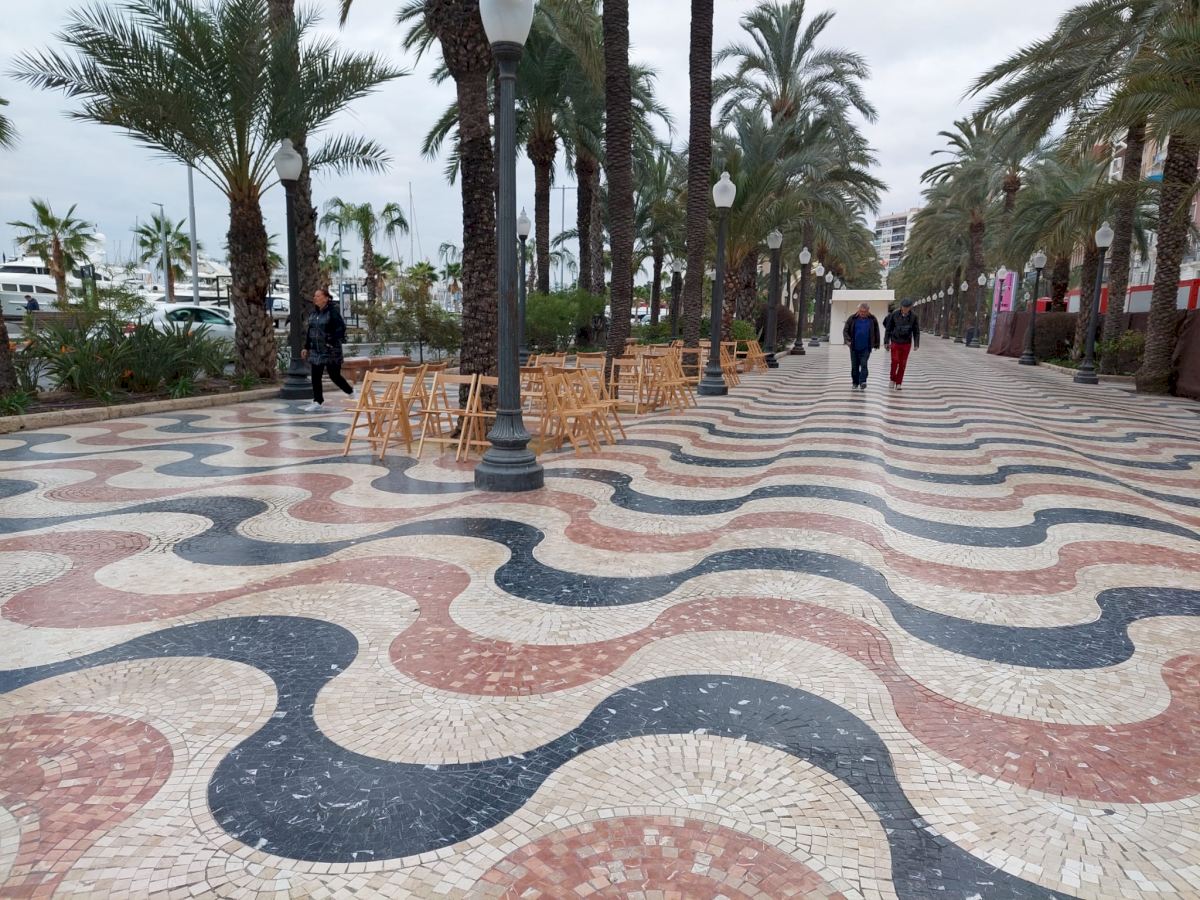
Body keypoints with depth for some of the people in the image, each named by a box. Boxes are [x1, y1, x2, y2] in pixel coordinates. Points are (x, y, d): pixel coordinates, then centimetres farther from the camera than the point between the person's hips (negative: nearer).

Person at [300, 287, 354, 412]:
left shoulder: (333, 311, -11)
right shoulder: (313, 313, 10)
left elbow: (341, 328, -17)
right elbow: (309, 331, 16)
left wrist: (332, 342, -21)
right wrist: (306, 347, 14)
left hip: (330, 351, -6)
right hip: (316, 351, 6)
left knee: (334, 376, 2)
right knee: (316, 377, 3)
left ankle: (351, 393, 25)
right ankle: (318, 402, 10)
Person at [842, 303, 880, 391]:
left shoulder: (872, 319, 0)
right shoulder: (852, 319, -2)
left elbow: (876, 332, 10)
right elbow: (845, 331, 0)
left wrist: (876, 344, 13)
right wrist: (847, 339, -17)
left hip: (866, 348, -1)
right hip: (854, 347, 1)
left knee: (864, 364, -14)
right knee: (854, 366, 8)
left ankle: (862, 382, -14)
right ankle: (855, 383, 19)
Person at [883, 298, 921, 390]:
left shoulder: (914, 316, -6)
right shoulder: (894, 315, -9)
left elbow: (916, 331, 0)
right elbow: (888, 328, -2)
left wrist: (916, 344, -5)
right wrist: (886, 342, -2)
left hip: (906, 344, 1)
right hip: (895, 342, -1)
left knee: (902, 364, 2)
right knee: (895, 361, -13)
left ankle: (898, 383, 10)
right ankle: (893, 379, 7)